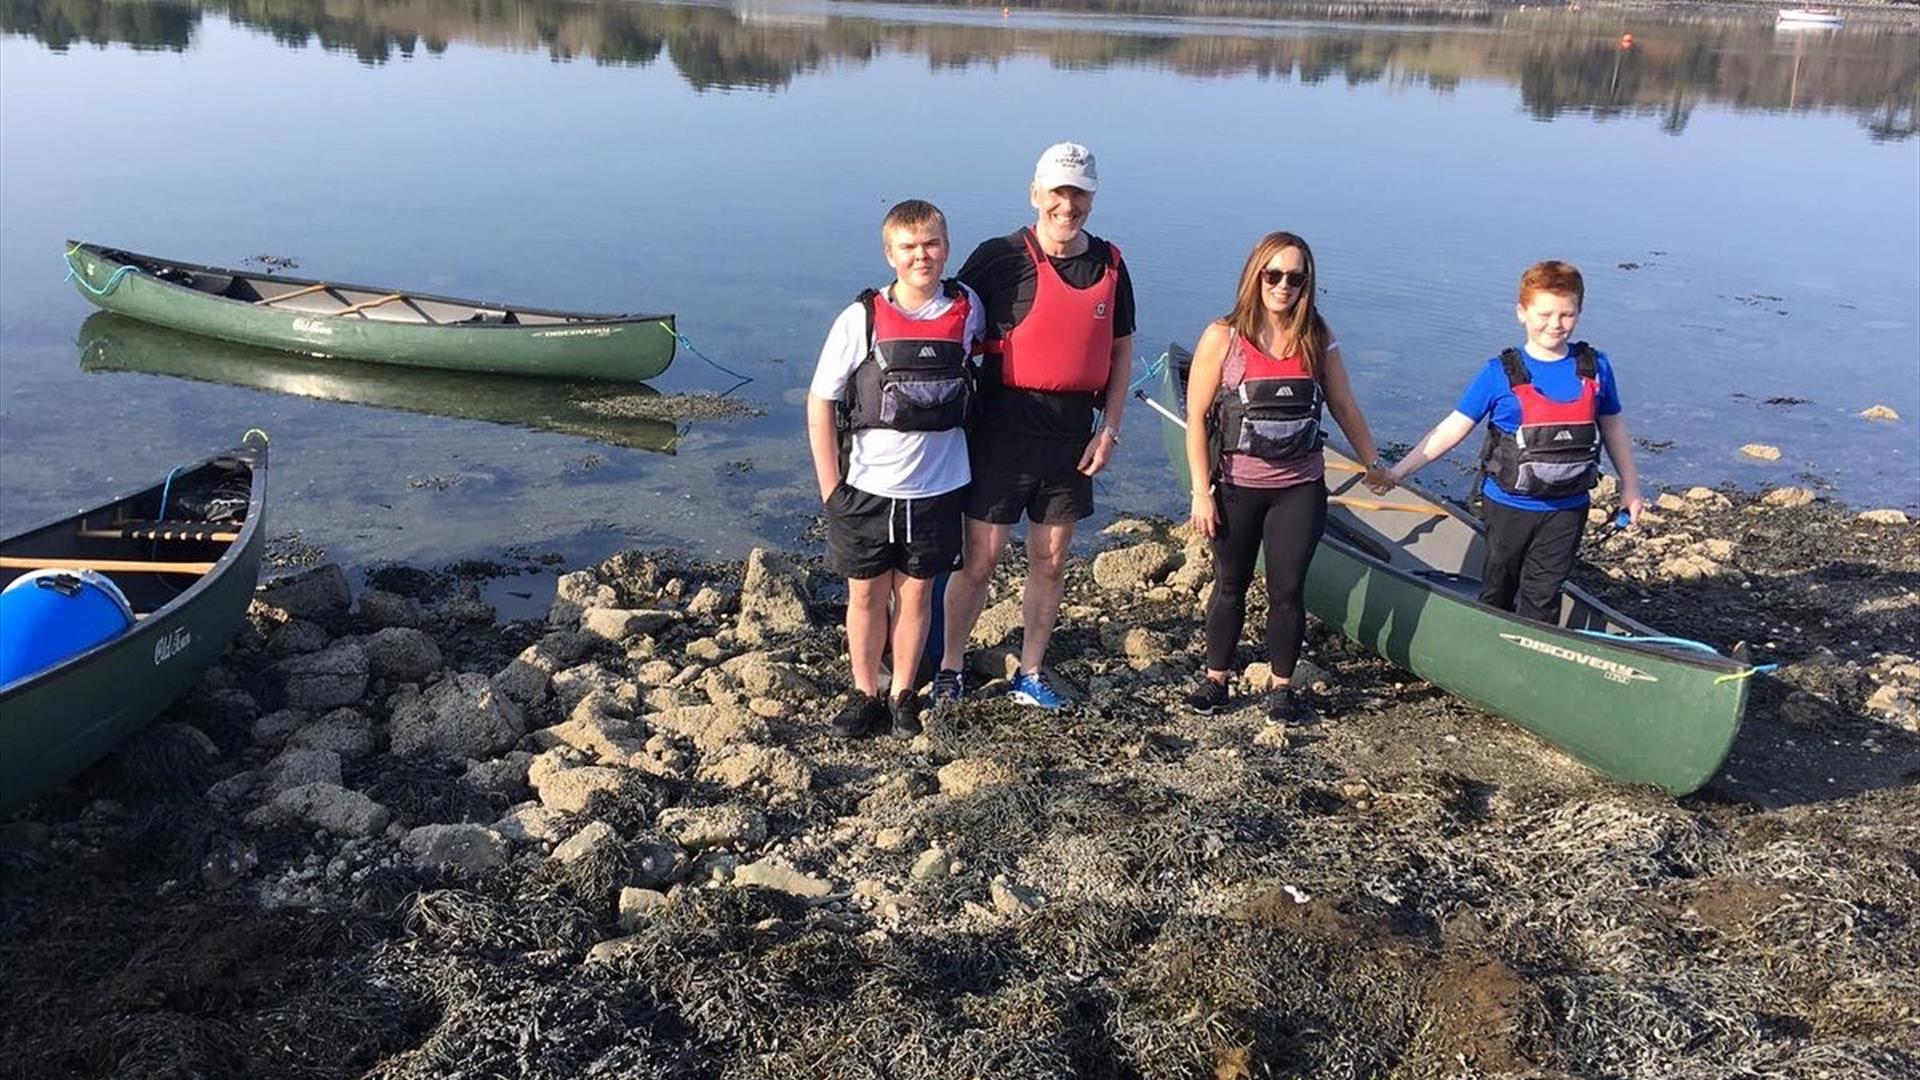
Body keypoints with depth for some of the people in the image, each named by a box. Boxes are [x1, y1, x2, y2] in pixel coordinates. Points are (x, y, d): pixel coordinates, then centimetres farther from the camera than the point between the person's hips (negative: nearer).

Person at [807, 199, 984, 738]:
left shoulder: (967, 309, -3)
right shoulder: (861, 319, -10)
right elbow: (820, 403, -6)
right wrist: (830, 488, -8)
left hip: (937, 488, 1)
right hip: (867, 487, -1)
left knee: (917, 593, 12)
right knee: (867, 594, 10)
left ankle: (902, 695, 28)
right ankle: (864, 695, 27)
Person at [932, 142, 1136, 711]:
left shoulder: (1109, 264, 5)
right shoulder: (999, 258, -7)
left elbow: (1121, 350, 12)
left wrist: (1109, 430, 4)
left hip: (1072, 436, 4)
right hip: (1002, 432, -4)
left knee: (1051, 561, 12)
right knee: (981, 558, 1)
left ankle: (1031, 674, 27)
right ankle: (949, 668, 19)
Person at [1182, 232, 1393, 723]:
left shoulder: (1317, 339, 0)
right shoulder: (1223, 337, -9)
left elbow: (1344, 407, 11)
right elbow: (1196, 417, -9)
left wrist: (1374, 463, 17)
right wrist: (1201, 492, -12)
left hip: (1300, 488, 2)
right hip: (1237, 487, -1)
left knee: (1287, 590, 6)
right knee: (1230, 586, 12)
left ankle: (1282, 686, 22)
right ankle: (1215, 678, 27)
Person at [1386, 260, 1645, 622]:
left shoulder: (1595, 368, -2)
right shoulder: (1501, 373, -10)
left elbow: (1613, 428, 11)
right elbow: (1453, 428, -10)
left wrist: (1630, 486, 14)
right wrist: (1398, 470, -15)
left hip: (1567, 509, 1)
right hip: (1509, 507, -1)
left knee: (1543, 595, 6)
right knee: (1497, 590, 15)